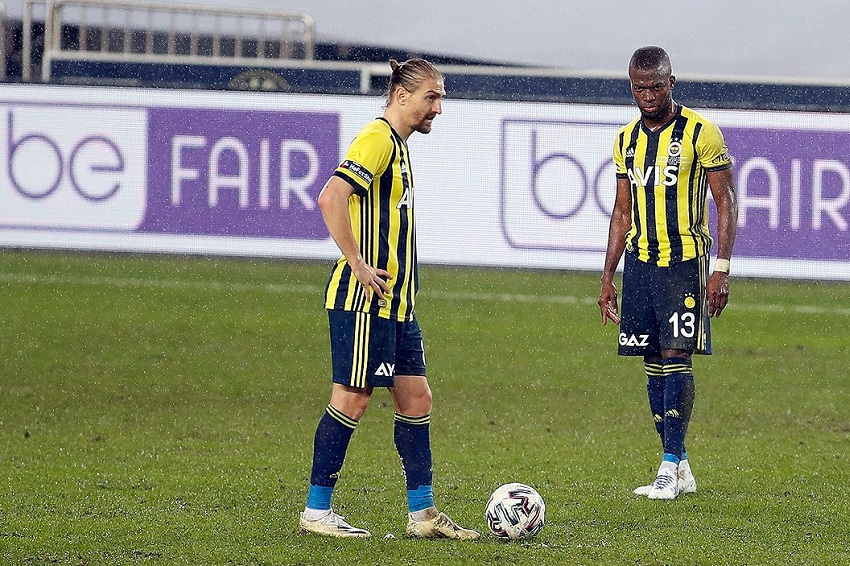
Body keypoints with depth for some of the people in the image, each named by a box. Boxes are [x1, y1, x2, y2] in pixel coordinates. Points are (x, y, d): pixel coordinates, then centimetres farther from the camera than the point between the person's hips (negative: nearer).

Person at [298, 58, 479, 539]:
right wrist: (358, 265, -23)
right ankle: (317, 512, 1)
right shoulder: (377, 139, -13)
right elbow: (332, 198, -25)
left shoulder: (399, 145, 18)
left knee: (416, 397, 8)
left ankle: (423, 514, 11)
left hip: (396, 302, 10)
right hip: (364, 299, -10)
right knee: (353, 398, -5)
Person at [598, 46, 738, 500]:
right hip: (639, 261, 6)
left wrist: (721, 270, -12)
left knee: (676, 357, -12)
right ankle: (680, 471, 9)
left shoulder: (700, 133, -5)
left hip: (684, 261, -6)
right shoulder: (627, 139, 12)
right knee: (654, 363, 4)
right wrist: (607, 277, 15)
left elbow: (726, 201, -5)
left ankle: (670, 467, -10)